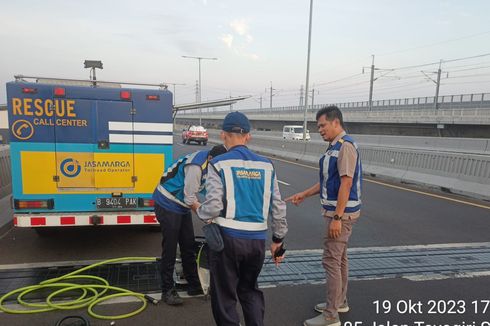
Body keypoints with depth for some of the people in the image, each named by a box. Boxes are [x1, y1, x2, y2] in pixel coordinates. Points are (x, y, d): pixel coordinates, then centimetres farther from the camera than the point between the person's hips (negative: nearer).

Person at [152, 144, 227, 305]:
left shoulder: (207, 162, -2)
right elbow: (189, 199, -24)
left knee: (188, 247, 13)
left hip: (182, 206, 9)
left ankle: (194, 285, 24)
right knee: (169, 250, -2)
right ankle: (167, 291, 10)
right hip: (167, 206, -9)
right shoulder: (195, 166, -30)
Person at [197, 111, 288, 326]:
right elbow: (278, 207, 6)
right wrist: (278, 240, 17)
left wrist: (201, 213, 6)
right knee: (250, 290, 24)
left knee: (225, 296, 12)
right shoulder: (265, 166, 4)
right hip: (257, 239, 4)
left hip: (227, 237, -4)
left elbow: (213, 206, -16)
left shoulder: (219, 165, -8)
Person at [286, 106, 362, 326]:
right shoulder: (335, 147, 13)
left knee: (332, 260, -5)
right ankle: (340, 301, 34)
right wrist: (303, 195, 18)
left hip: (341, 213, -10)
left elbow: (346, 183, -22)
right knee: (339, 257, 19)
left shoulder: (346, 146, -17)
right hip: (336, 211, 10)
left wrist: (337, 217, -23)